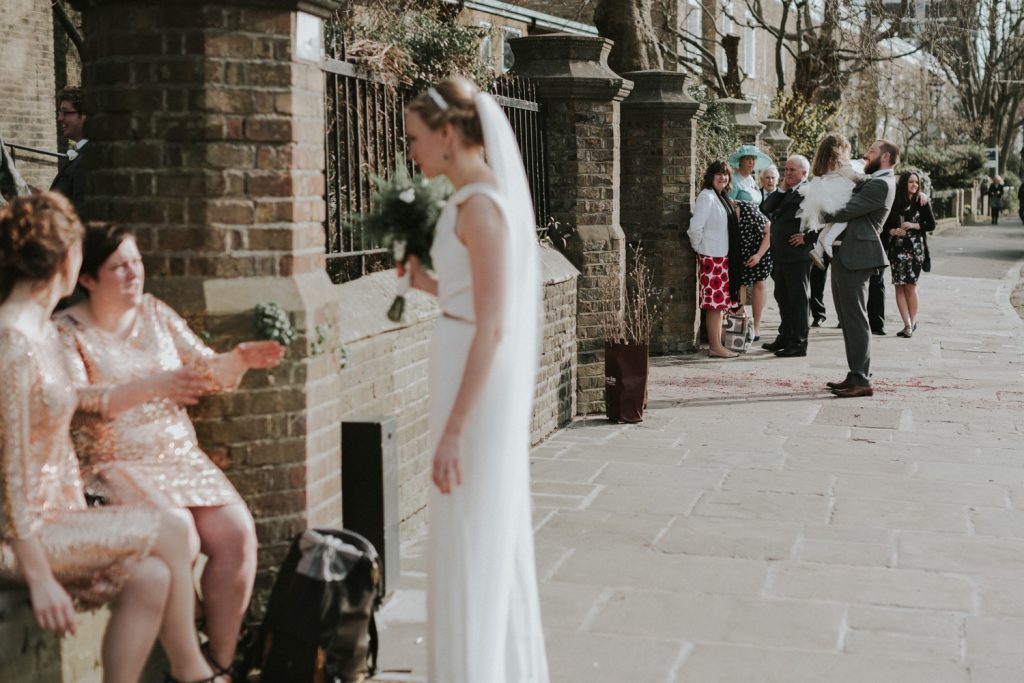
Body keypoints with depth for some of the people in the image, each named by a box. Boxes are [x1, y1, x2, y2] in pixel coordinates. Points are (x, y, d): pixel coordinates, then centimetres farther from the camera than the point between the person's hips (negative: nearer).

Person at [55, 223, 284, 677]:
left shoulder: (155, 313, 12)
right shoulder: (66, 331, -4)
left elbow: (206, 371, 14)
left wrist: (239, 360, -8)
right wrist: (151, 387, -31)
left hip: (180, 457, 5)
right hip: (114, 467, -5)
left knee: (237, 533, -17)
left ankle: (221, 659, -7)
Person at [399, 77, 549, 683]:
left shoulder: (478, 206, -17)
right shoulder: (490, 195, 11)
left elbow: (492, 327, -22)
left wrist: (454, 429, -23)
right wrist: (430, 285, 11)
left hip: (477, 385, -10)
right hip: (487, 381, 10)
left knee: (469, 543, 0)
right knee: (497, 534, 19)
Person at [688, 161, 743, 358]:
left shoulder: (723, 197, 15)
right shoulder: (706, 197, -13)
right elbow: (695, 227, -19)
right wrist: (699, 247, -6)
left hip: (724, 257, 9)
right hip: (711, 257, -9)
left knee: (720, 303, 11)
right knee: (714, 302, -7)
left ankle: (717, 344, 16)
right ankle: (715, 346, -5)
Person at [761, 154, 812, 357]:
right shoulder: (784, 192, 14)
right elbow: (767, 208, 4)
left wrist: (807, 238, -17)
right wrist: (781, 189, -4)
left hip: (797, 254, -9)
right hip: (780, 254, 9)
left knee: (798, 299, -1)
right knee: (783, 298, 17)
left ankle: (798, 343, 5)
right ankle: (785, 338, 29)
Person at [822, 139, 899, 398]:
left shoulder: (881, 184, -13)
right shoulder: (872, 181, 20)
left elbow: (846, 211, -17)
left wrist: (821, 214, -1)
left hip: (855, 257, -10)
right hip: (843, 254, 10)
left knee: (855, 319, -8)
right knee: (848, 318, 13)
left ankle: (861, 381, -5)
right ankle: (855, 375, 19)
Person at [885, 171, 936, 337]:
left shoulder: (921, 201, 1)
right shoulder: (894, 202, 5)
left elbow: (931, 225, 1)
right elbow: (887, 224, 7)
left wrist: (914, 226, -12)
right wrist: (893, 231, -13)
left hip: (915, 248, -2)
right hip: (897, 247, 2)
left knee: (910, 285, -2)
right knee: (899, 286, -3)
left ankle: (912, 322, 11)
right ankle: (908, 324, -1)